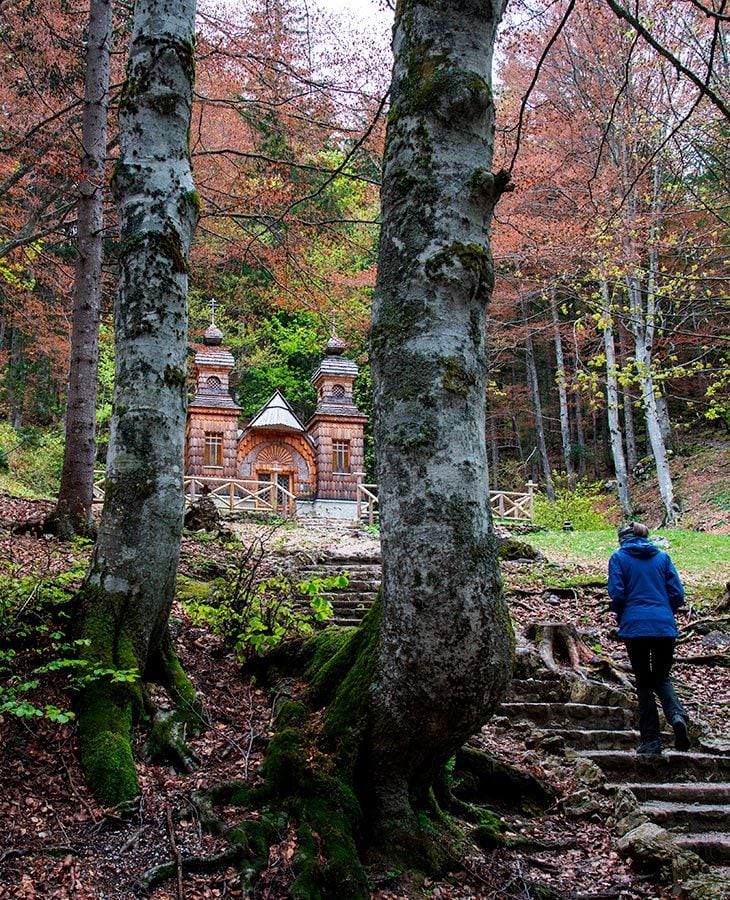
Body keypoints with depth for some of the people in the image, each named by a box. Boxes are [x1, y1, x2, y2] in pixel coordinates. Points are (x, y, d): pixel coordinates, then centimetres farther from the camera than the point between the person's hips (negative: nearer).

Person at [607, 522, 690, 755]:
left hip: (635, 626, -2)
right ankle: (677, 715, -11)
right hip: (665, 626, 2)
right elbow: (677, 593, 5)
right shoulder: (662, 557, 12)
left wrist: (621, 618, 12)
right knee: (662, 678, 17)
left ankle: (651, 740, 5)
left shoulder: (619, 557, 4)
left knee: (643, 682, 8)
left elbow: (616, 594, -5)